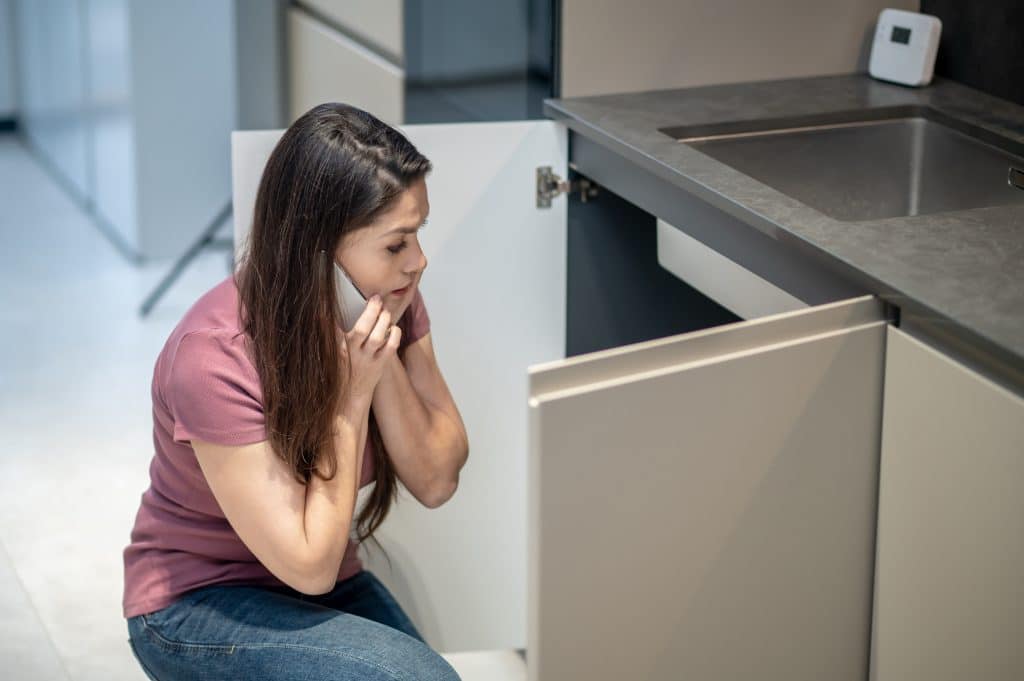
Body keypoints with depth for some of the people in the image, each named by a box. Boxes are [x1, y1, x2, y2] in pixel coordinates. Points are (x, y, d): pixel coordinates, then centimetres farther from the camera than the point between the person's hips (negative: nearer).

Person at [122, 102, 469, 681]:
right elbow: (309, 564, -24)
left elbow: (437, 482, -9)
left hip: (330, 589, 6)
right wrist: (353, 391, -26)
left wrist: (384, 358, -22)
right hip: (198, 606, -6)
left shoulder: (391, 299, -9)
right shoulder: (216, 357, -28)